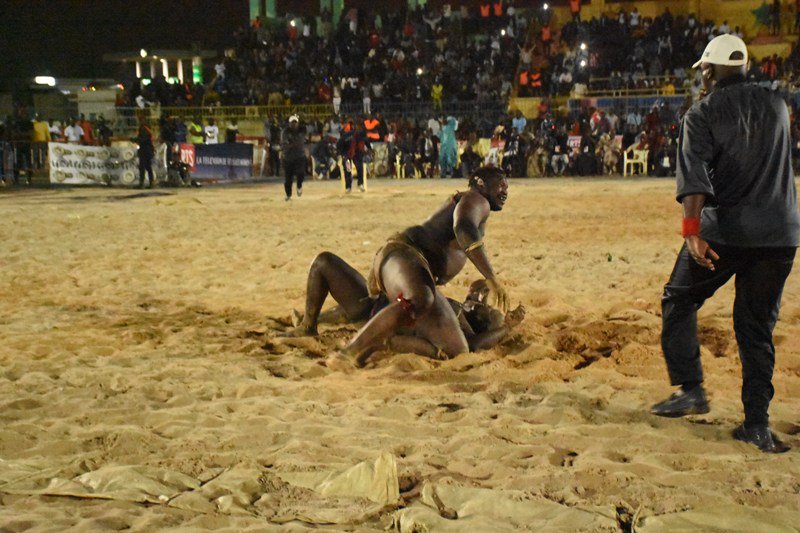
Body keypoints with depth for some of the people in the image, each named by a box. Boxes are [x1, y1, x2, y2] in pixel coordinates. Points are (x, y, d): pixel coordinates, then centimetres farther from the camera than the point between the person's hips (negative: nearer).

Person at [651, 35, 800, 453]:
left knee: (678, 301, 16)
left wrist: (692, 231, -25)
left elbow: (694, 175, -19)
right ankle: (757, 423, 10)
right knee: (757, 325, 11)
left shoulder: (703, 114, -4)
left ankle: (689, 389, 8)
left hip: (724, 231, -4)